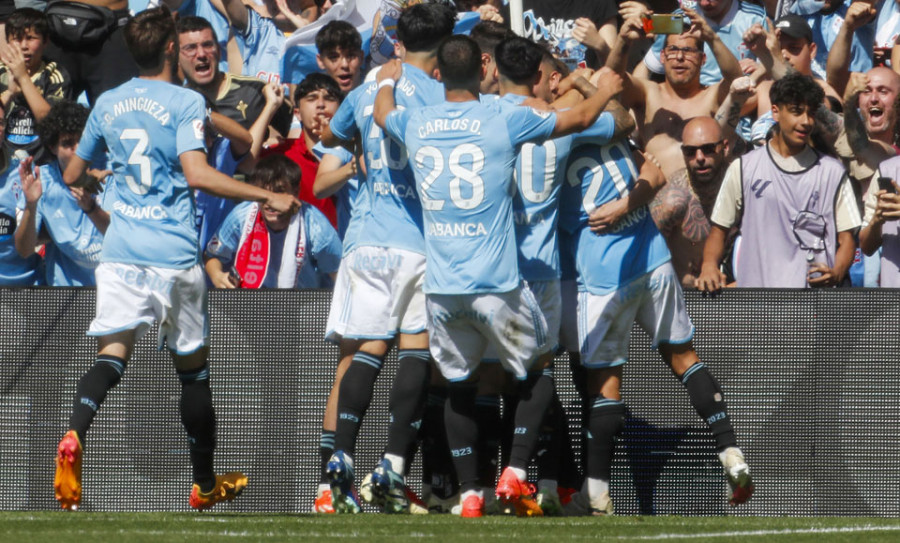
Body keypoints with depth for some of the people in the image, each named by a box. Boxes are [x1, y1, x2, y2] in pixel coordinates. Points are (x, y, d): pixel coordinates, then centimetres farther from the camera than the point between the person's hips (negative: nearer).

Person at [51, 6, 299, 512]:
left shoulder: (107, 104, 11)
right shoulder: (186, 102, -5)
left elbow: (72, 175, 21)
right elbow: (197, 173, -19)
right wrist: (268, 197, -16)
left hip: (120, 251, 3)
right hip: (174, 254, -3)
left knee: (113, 354, -7)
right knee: (193, 365, 11)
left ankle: (75, 436, -37)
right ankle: (205, 484, 22)